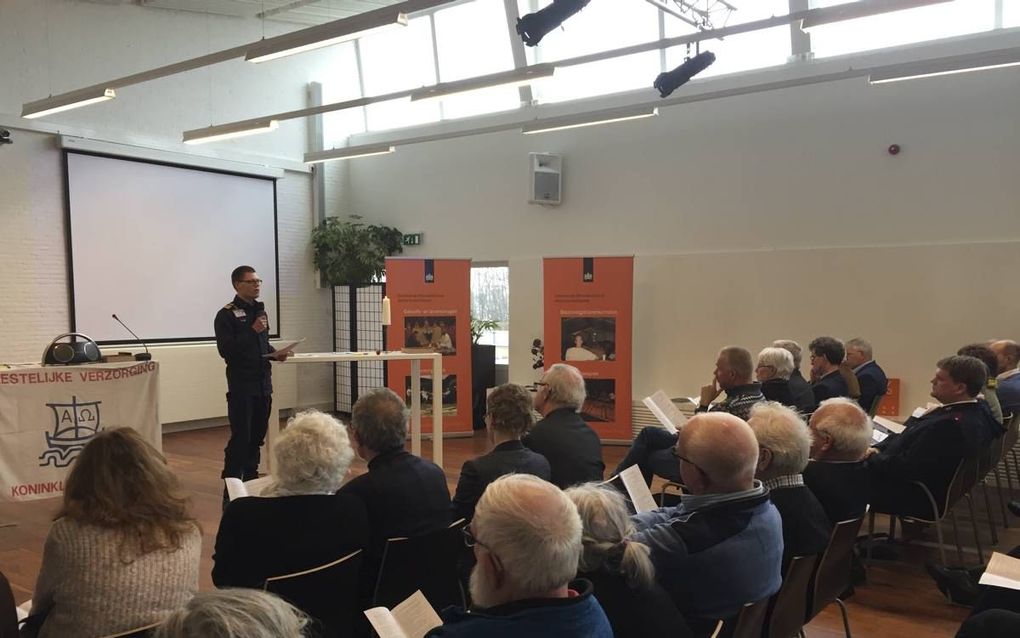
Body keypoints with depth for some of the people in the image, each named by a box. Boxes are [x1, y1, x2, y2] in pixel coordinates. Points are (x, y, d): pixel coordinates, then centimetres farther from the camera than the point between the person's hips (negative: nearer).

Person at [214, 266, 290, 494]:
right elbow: (225, 349, -17)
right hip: (241, 385, -7)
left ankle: (251, 480, 22)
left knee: (257, 435, 12)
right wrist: (252, 330, -20)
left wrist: (275, 354, 5)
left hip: (263, 383, 7)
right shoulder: (227, 315, -7)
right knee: (241, 437, -9)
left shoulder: (260, 311, 15)